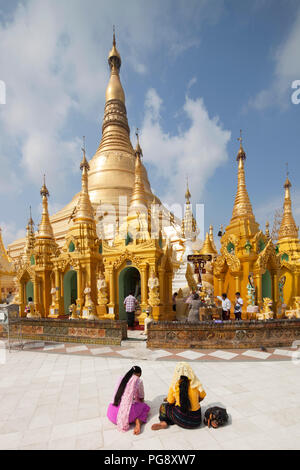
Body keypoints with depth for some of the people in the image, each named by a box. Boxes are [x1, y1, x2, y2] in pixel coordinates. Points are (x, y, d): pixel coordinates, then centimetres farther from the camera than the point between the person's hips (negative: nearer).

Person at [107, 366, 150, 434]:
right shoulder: (138, 381, 2)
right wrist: (141, 402, 43)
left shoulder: (121, 379, 13)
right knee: (145, 407, 23)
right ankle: (138, 423, -3)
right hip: (128, 414, -3)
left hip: (113, 415, 3)